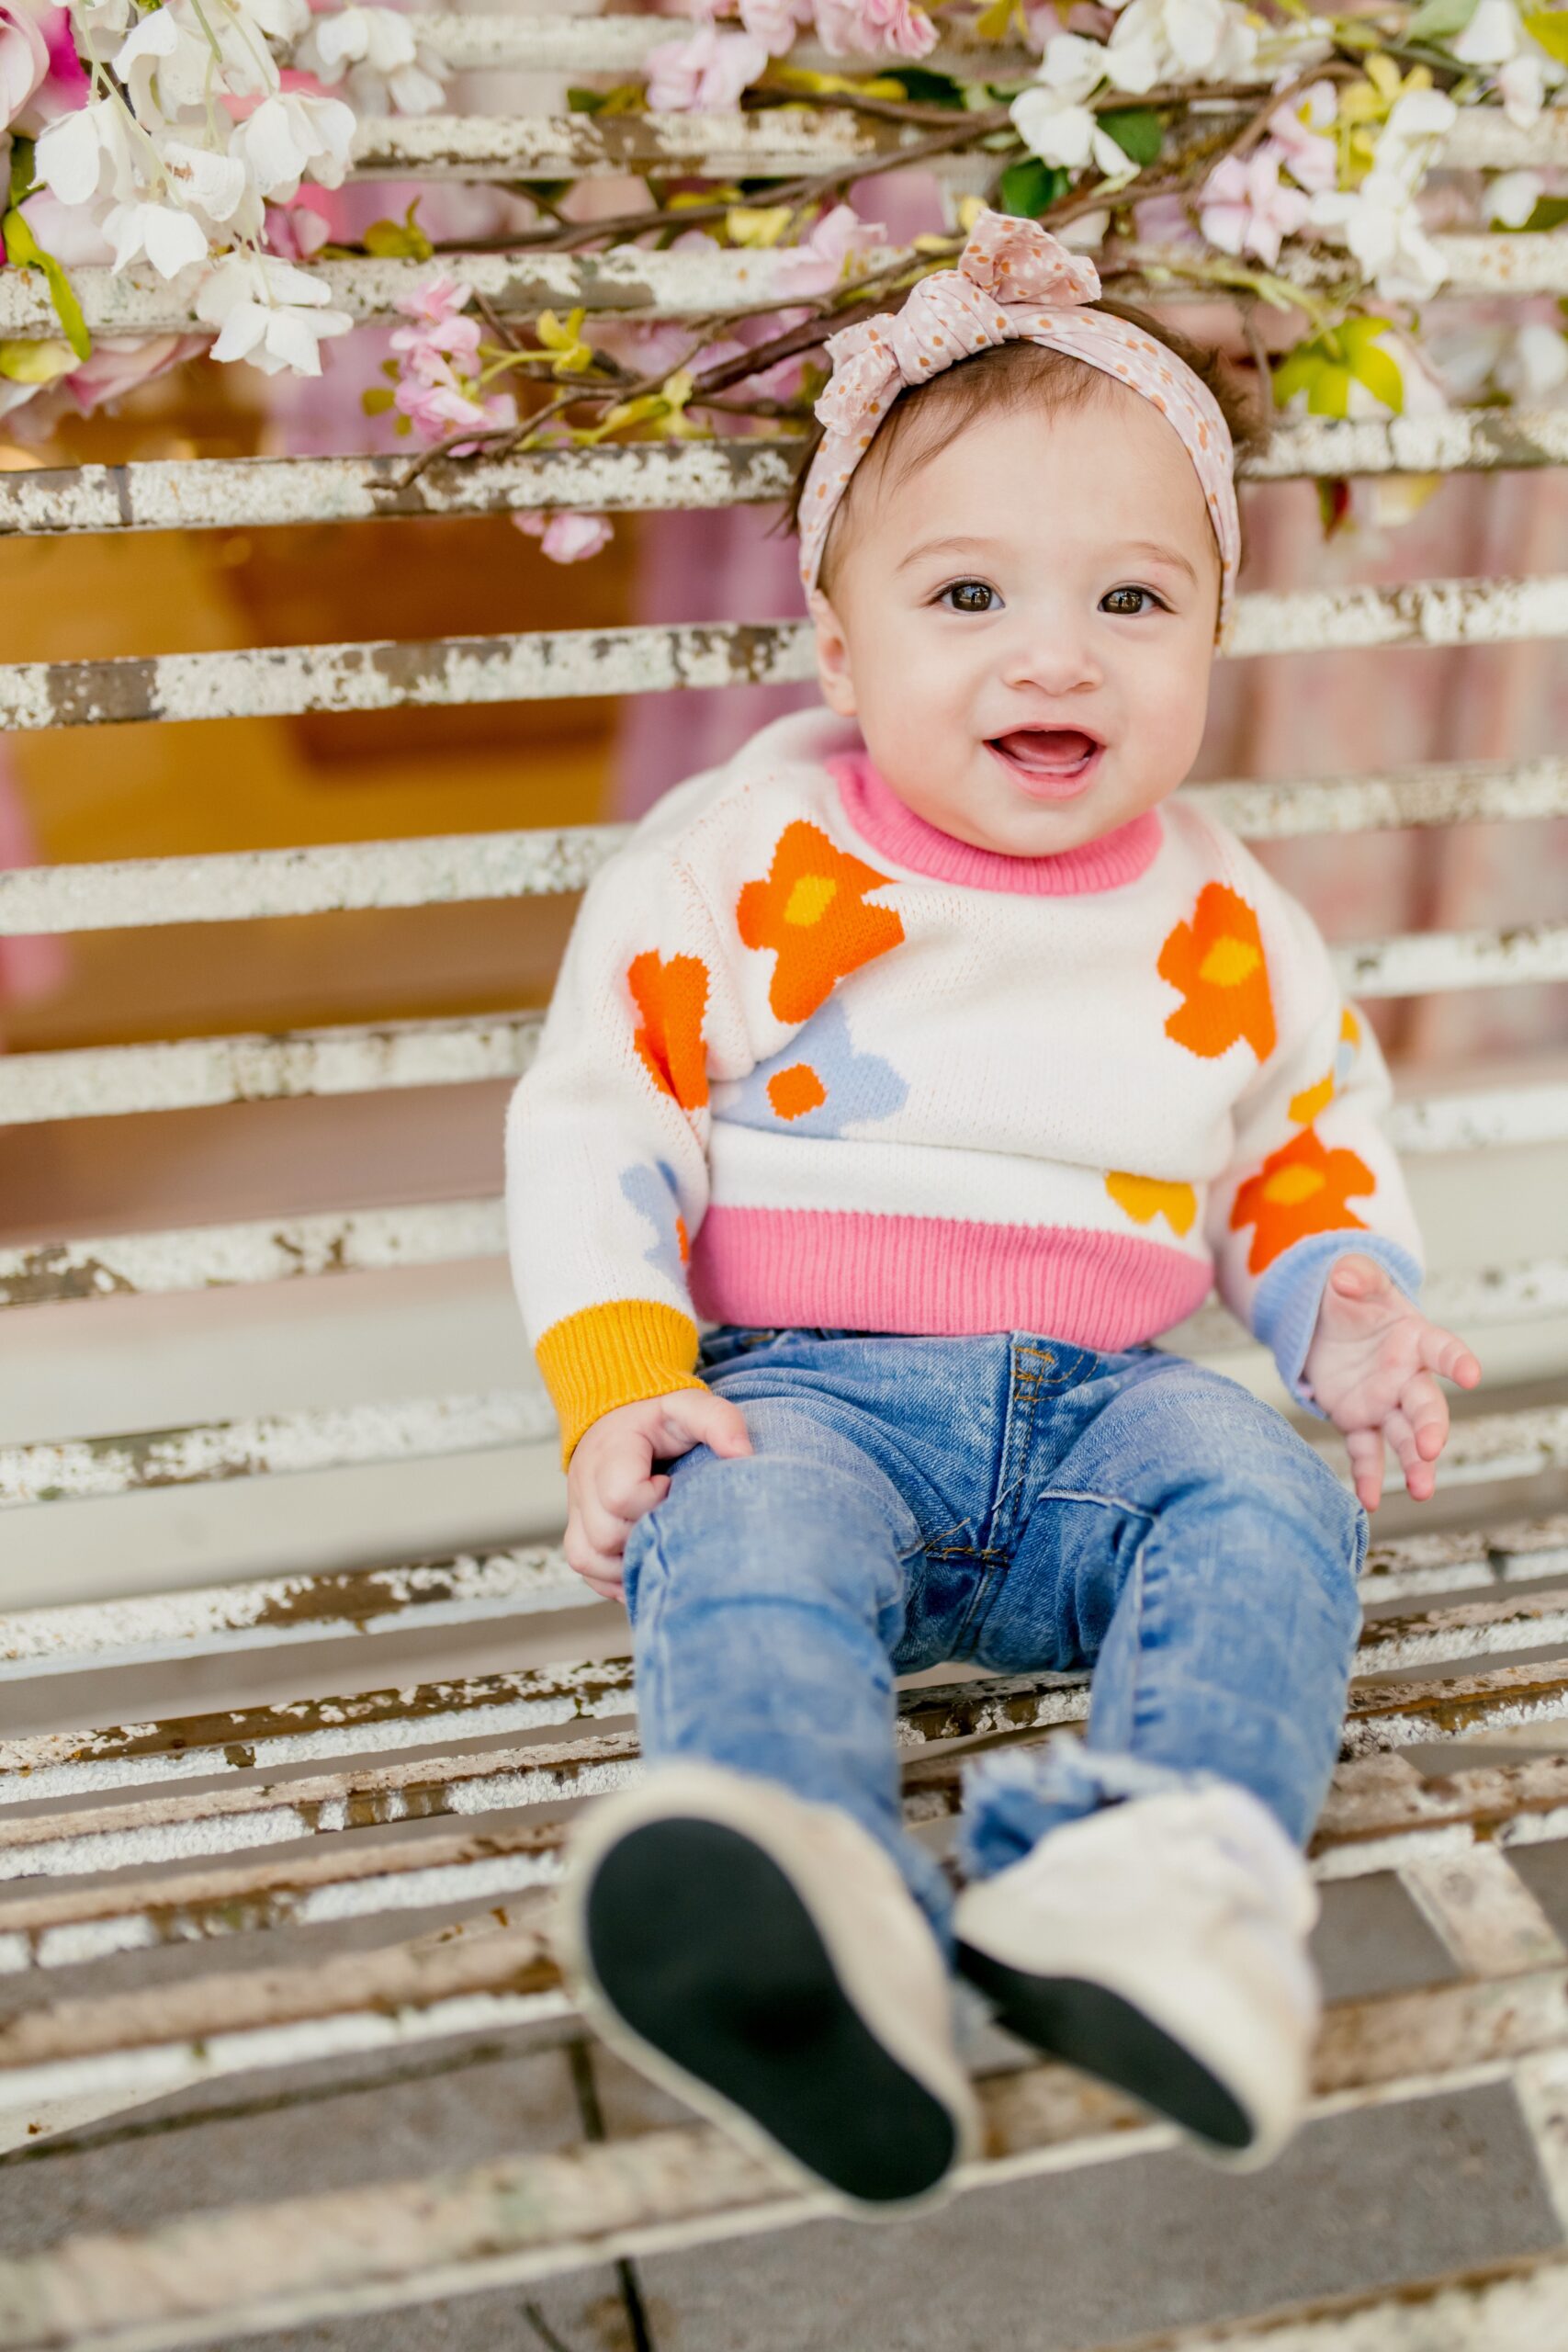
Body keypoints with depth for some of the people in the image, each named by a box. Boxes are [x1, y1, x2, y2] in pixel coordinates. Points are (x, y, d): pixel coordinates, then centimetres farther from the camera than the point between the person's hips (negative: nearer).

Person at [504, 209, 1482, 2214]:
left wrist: (1346, 1314, -1)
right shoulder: (743, 874, 0)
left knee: (1267, 1503, -26)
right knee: (738, 1535, -33)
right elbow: (591, 1122, 1)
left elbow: (1312, 1152, 22)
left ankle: (1157, 1862, -48)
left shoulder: (1231, 931, 10)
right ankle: (813, 1932, -59)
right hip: (805, 1384, -2)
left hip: (1110, 1396, 3)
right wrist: (621, 1383, -14)